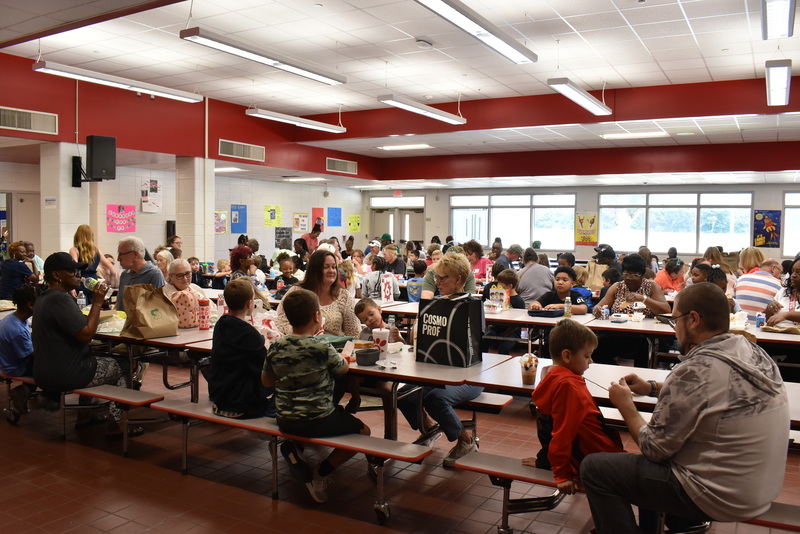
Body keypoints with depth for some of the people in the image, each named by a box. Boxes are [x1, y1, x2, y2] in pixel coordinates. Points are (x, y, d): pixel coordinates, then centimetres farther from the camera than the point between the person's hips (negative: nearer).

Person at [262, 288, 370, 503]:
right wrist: (342, 358, 20)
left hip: (284, 421, 5)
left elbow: (266, 381, 8)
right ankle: (320, 474, 6)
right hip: (317, 422, -5)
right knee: (363, 431, 14)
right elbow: (344, 368, 0)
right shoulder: (323, 349, -19)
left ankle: (293, 448, 9)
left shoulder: (275, 347, -6)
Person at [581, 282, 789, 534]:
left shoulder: (694, 371, -27)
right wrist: (652, 388, 10)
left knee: (593, 467, -1)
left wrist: (625, 404, -2)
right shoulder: (755, 353, -4)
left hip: (716, 497, -8)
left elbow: (653, 449, -16)